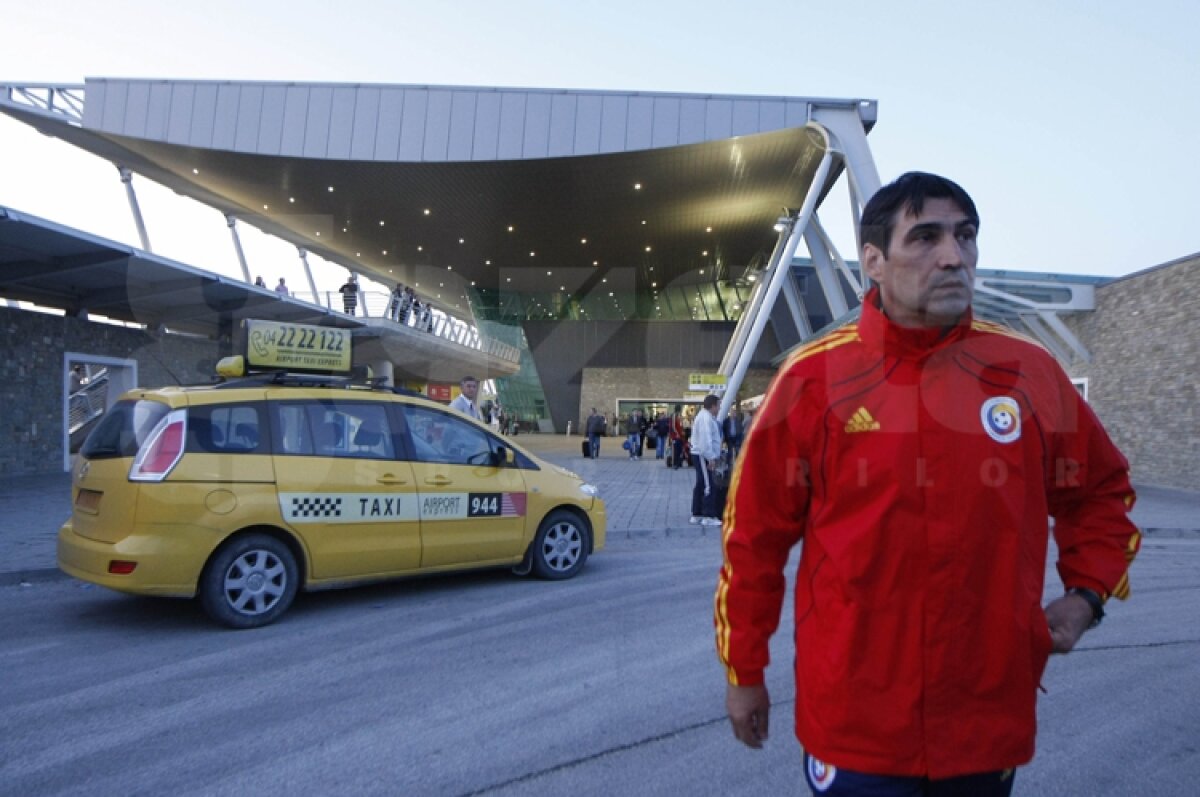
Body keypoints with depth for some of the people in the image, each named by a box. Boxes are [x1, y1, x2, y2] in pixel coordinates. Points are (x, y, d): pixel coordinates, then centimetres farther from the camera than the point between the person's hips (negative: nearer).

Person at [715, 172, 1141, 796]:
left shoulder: (1029, 370, -3)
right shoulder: (814, 375, -10)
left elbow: (1101, 490, 16)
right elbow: (754, 536, -4)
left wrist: (1087, 594, 3)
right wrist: (744, 672, 2)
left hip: (993, 718, 4)